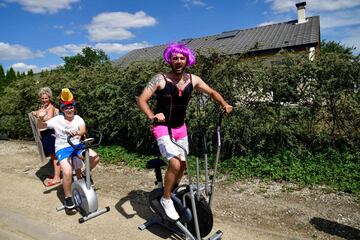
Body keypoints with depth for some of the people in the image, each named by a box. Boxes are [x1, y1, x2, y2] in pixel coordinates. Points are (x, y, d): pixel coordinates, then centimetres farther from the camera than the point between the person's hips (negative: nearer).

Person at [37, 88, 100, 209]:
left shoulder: (78, 119, 0)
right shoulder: (57, 120, -2)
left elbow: (83, 130, -18)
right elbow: (43, 125, -9)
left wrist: (77, 133, -41)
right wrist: (41, 119, -31)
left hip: (77, 145, 3)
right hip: (62, 148, -2)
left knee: (95, 157, -19)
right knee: (67, 173, -23)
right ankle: (68, 197, 2)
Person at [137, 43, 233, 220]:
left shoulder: (193, 80, -2)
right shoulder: (160, 79, -14)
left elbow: (212, 93, 8)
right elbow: (141, 100, -18)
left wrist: (224, 104, -8)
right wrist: (151, 116, -35)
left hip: (180, 128, 5)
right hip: (162, 127, -5)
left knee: (182, 165, 13)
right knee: (174, 163, -21)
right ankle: (166, 199, 4)